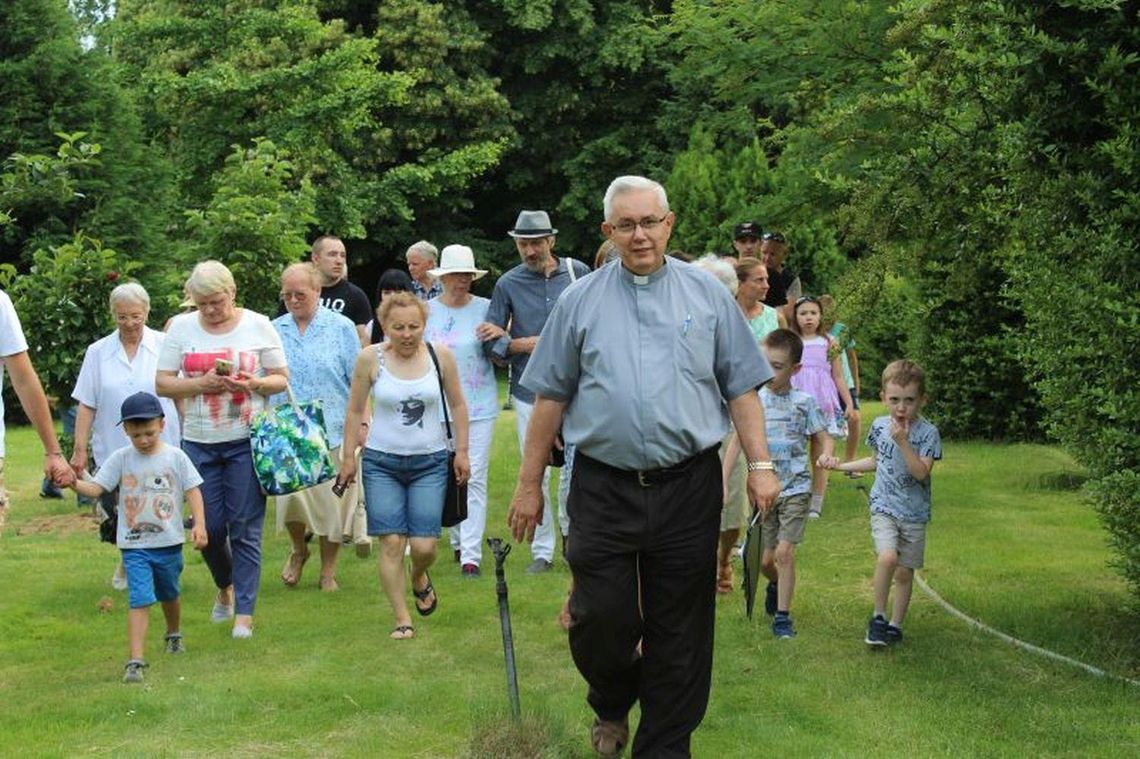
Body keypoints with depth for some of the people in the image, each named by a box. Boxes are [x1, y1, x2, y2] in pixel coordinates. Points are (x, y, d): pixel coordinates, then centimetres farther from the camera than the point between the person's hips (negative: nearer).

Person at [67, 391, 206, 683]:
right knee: (140, 600, -14)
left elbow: (193, 491, -1)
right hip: (135, 545, -1)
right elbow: (96, 488, -8)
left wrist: (199, 524, -12)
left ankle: (173, 635, 50)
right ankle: (136, 661, -17)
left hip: (169, 542, 2)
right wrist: (75, 484, -28)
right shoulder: (121, 459, -3)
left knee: (169, 594, 22)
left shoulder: (175, 457, -3)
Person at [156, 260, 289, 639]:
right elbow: (163, 382, 3)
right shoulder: (182, 327, 4)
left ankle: (244, 614, 2)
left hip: (247, 441, -2)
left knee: (245, 528, -4)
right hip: (199, 442, 2)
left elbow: (281, 379, 3)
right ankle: (225, 587, 34)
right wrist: (201, 384, -14)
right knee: (208, 526, 5)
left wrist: (251, 384, -17)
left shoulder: (258, 326, 0)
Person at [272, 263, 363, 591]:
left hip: (333, 432, -1)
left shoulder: (341, 328, 1)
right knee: (289, 497, -8)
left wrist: (356, 426, -5)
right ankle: (298, 549, 21)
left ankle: (328, 570, 17)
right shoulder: (274, 331, 7)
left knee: (331, 502, 2)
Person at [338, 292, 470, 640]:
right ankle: (402, 619, 5)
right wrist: (348, 457, 6)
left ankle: (419, 579, 32)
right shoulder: (370, 359, -7)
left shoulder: (441, 356, -4)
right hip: (382, 463, 0)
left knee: (424, 545, -4)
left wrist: (462, 451, 6)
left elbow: (458, 405, 8)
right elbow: (355, 411, 4)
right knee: (391, 542, -7)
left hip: (430, 462, 1)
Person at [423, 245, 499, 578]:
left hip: (478, 408, -2)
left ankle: (471, 554, -5)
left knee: (474, 479, -6)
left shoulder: (485, 309, 2)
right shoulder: (426, 311, 5)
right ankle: (458, 540, 27)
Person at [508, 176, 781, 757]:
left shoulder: (707, 295, 8)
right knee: (601, 619, -1)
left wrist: (760, 464, -2)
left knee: (679, 629, 5)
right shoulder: (581, 301, 7)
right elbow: (550, 398, 8)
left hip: (688, 487, 0)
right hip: (603, 488, 0)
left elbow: (741, 388, 7)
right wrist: (529, 485, 6)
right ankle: (612, 706, 30)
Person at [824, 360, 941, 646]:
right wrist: (841, 466, 16)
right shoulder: (880, 426, 1)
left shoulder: (927, 432, -10)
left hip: (914, 513, -1)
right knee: (887, 557, -22)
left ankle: (895, 625, 24)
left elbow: (921, 472, -20)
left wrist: (903, 443, -27)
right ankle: (878, 617, -6)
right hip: (884, 507, 1)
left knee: (905, 571, 6)